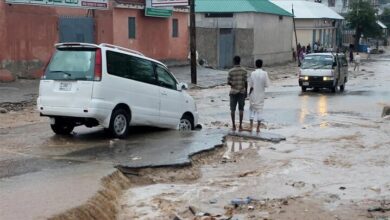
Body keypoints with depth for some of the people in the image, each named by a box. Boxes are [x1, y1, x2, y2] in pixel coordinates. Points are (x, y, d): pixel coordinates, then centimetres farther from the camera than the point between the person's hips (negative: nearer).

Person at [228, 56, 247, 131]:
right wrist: (246, 92, 6)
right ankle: (240, 126, 5)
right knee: (241, 109, 7)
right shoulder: (244, 71, -3)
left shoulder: (231, 71, -7)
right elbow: (246, 82, -3)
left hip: (233, 92, -1)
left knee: (232, 109, 7)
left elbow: (228, 82, -6)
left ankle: (234, 126, 7)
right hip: (242, 92, 1)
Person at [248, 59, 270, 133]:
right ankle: (258, 128, 10)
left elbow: (251, 86, -9)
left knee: (252, 109, 12)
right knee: (259, 110, 9)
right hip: (261, 94, 1)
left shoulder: (253, 73, -11)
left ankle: (251, 126, 5)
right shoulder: (265, 73, -9)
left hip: (253, 95, -1)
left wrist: (249, 93, 5)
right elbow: (267, 84, -8)